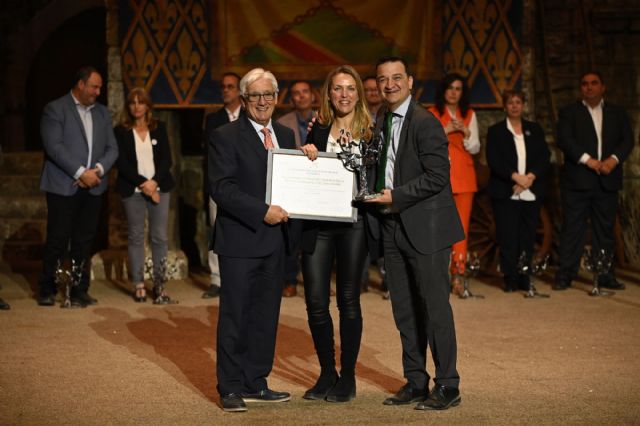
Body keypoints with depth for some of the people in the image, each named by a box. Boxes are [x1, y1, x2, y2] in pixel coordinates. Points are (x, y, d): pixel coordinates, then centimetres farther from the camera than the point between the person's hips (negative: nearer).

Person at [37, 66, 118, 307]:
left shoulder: (102, 112, 15)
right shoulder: (55, 109, -3)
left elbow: (112, 148, 11)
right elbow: (54, 146, -13)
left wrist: (97, 170, -8)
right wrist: (81, 172, -16)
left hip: (93, 187, 5)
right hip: (63, 187, -5)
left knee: (84, 242, 5)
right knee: (57, 241, -2)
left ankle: (80, 291, 10)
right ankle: (47, 290, 9)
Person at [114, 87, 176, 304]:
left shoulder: (159, 128, 9)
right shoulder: (121, 131, 4)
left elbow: (166, 159, 4)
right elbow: (122, 163, -3)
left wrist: (154, 182, -10)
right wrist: (143, 183, -11)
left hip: (159, 187, 1)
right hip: (133, 189, -1)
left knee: (160, 237, -3)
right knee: (136, 237, 1)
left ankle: (159, 285, -2)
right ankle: (138, 284, 6)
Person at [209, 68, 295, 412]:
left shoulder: (285, 135, 14)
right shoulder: (225, 137, -6)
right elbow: (220, 188, -15)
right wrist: (262, 212, -20)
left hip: (274, 240, 6)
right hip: (240, 239, -6)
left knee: (266, 315, 10)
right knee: (234, 315, 0)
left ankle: (255, 383, 19)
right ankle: (231, 388, 6)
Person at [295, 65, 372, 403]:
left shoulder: (370, 133, 1)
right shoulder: (318, 130, 9)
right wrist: (307, 155, -10)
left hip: (353, 221, -3)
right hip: (316, 221, 3)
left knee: (348, 299, 4)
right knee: (316, 300, 2)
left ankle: (347, 378, 14)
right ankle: (327, 374, 17)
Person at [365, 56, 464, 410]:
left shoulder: (425, 123, -12)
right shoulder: (380, 122, 13)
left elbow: (437, 176, -17)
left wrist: (395, 196, -17)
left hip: (425, 228, -8)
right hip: (393, 228, 8)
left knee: (434, 308, -4)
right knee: (404, 311, 12)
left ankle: (446, 387, 3)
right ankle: (415, 382, 21)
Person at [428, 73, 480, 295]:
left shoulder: (470, 115, 14)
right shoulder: (431, 114, 7)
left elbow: (475, 148, 10)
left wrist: (465, 132, -7)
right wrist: (445, 131, -11)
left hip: (464, 175, 2)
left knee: (462, 226, -5)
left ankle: (457, 274, -4)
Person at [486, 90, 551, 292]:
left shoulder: (535, 129, 14)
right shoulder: (496, 131, 6)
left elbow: (545, 158, 6)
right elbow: (493, 161, -4)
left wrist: (530, 177, -10)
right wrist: (515, 176, -16)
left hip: (532, 192, 2)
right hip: (505, 192, -2)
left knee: (528, 237, 1)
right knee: (508, 237, -4)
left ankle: (525, 278, 8)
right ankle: (510, 279, 2)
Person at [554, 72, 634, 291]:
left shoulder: (617, 113, 15)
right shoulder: (569, 113, 6)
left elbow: (627, 140, 6)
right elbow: (564, 141, -7)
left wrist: (613, 159, -12)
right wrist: (588, 160, -17)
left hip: (607, 181, 3)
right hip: (577, 180, -3)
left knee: (605, 229, 4)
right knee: (572, 229, -4)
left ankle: (605, 275, 9)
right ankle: (564, 275, -2)